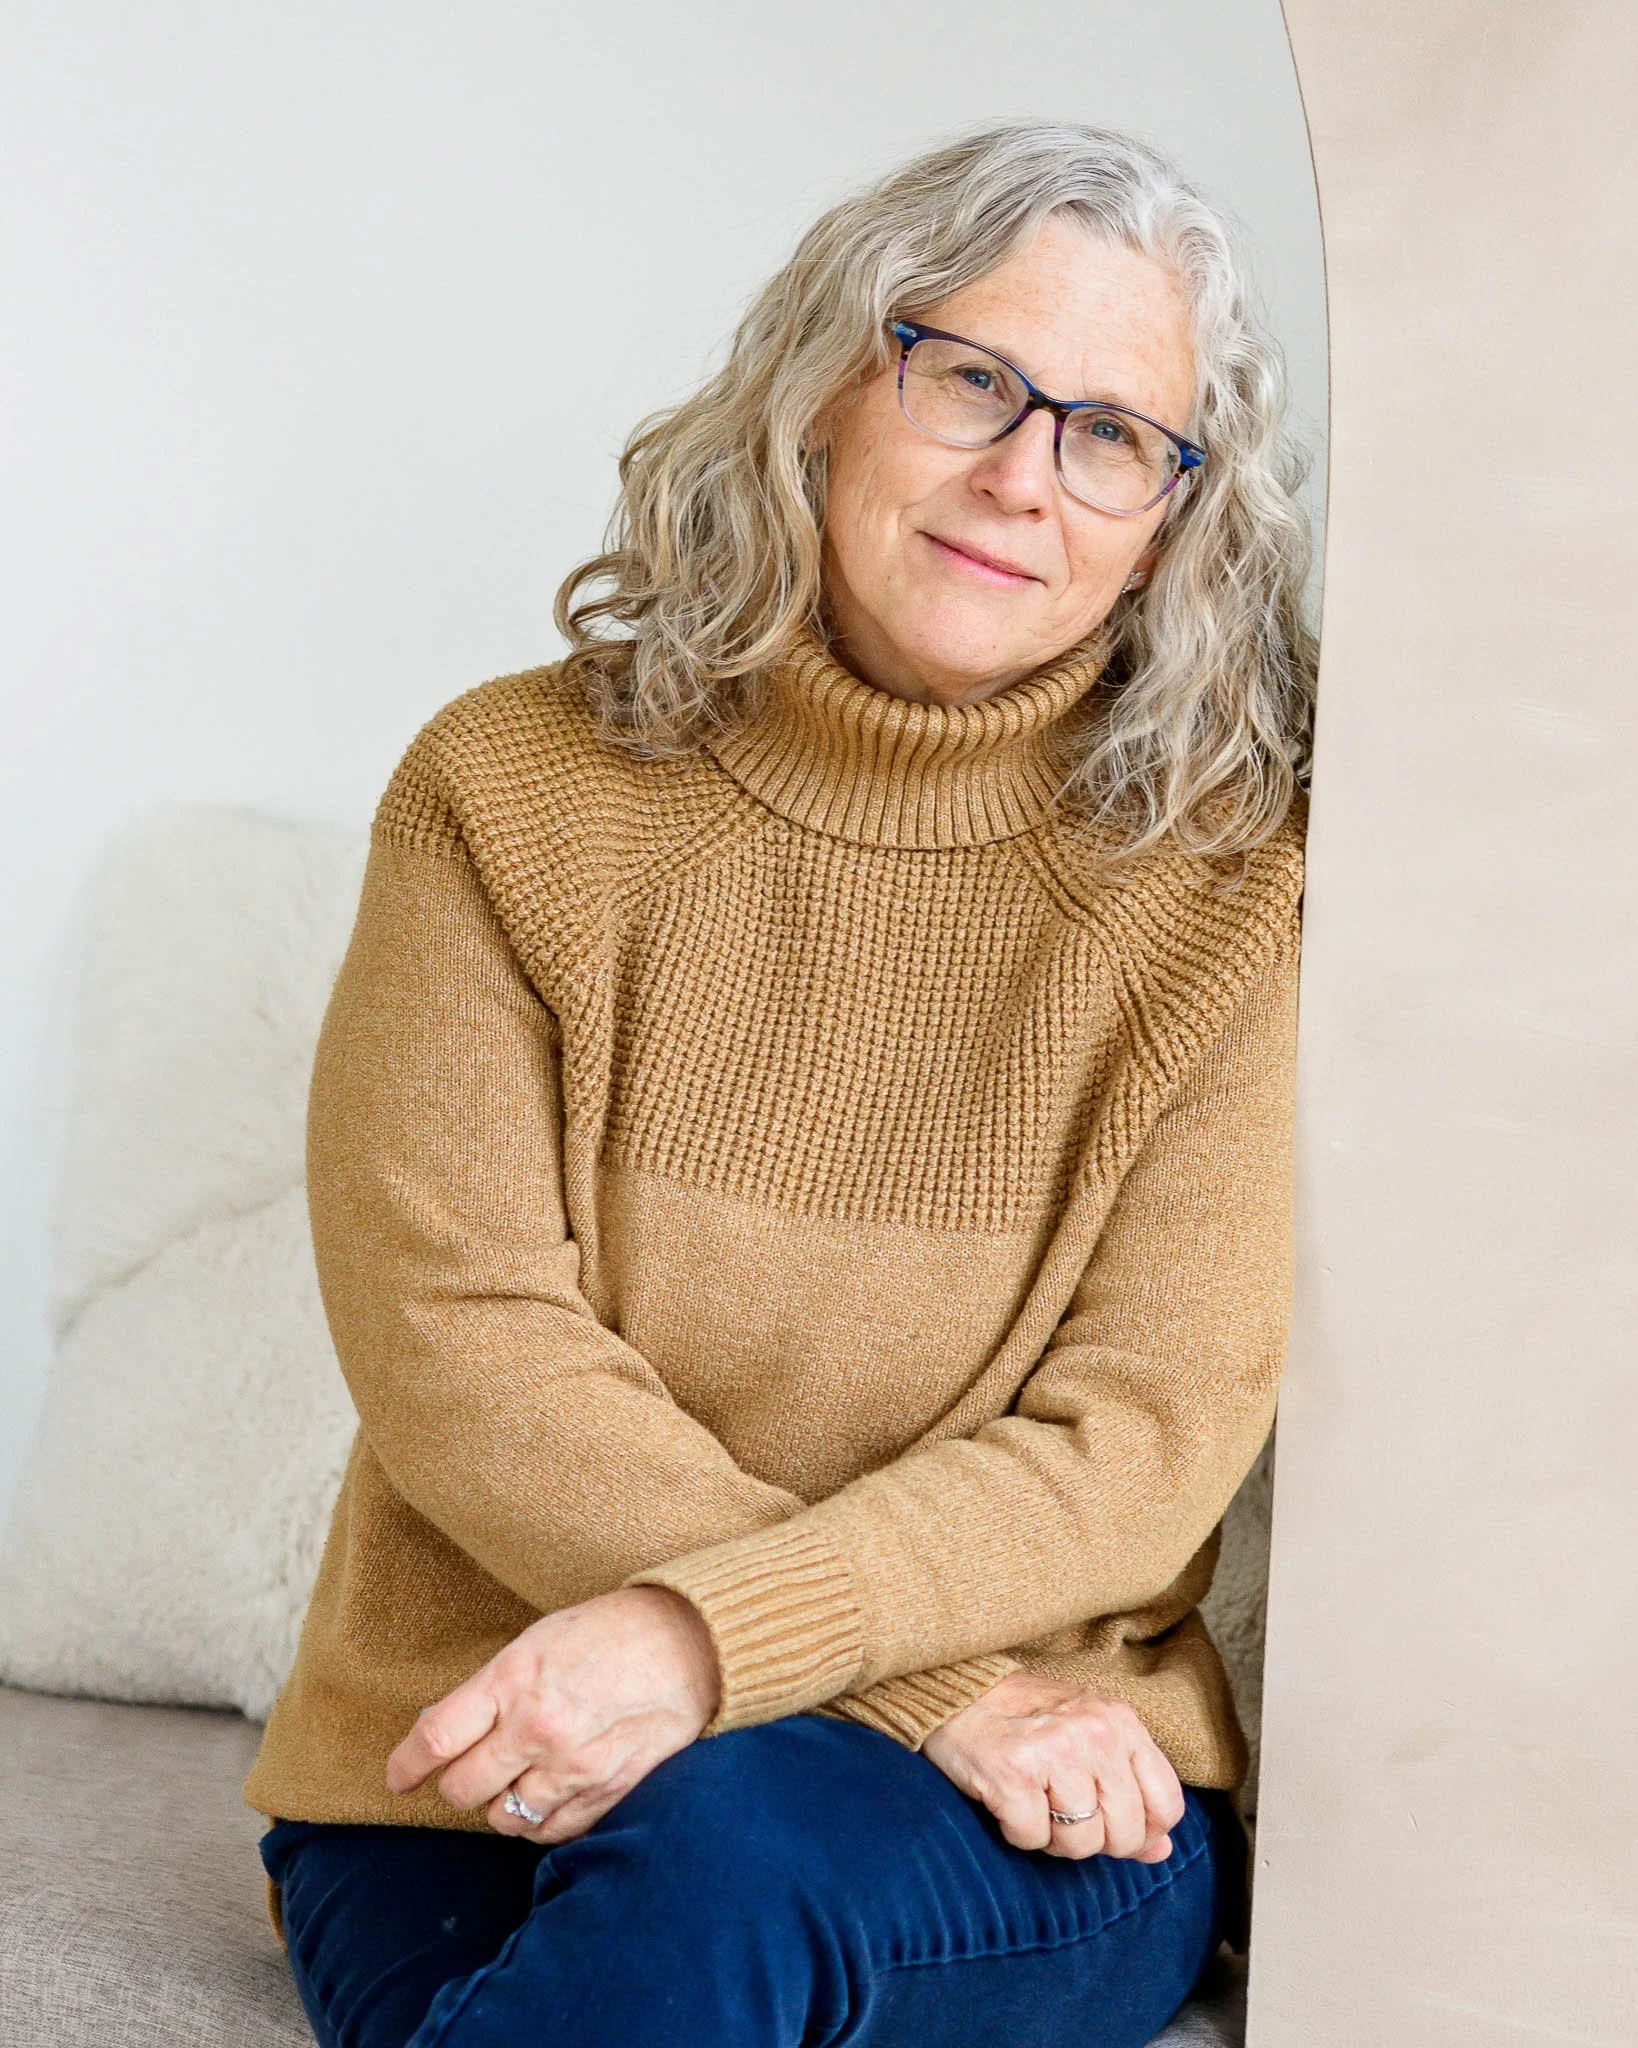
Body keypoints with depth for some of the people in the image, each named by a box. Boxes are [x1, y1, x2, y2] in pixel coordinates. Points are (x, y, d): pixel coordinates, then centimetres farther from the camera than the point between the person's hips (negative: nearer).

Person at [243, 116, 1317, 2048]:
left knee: (726, 1846, -33)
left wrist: (706, 1636, -23)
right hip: (469, 1788, 1)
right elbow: (451, 1341, -8)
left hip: (1032, 1809, 0)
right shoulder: (512, 793, 0)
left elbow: (1143, 1443, -7)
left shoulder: (1227, 890, 0)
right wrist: (920, 1675, -17)